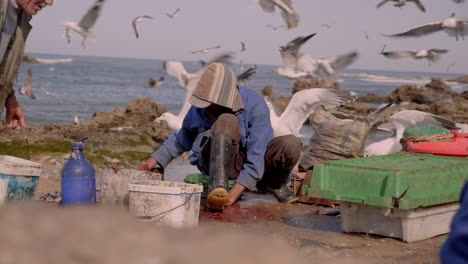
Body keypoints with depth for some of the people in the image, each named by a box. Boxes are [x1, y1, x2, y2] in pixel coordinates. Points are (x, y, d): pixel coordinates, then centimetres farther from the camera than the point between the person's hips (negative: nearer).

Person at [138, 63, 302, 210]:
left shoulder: (256, 106, -19)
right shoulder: (200, 107, -7)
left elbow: (256, 157, -25)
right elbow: (181, 139, 13)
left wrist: (233, 195, -34)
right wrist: (154, 160, 1)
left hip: (251, 166, 0)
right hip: (219, 163, 0)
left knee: (291, 144, -31)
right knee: (226, 121, -32)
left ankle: (274, 184, 0)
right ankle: (218, 188, -45)